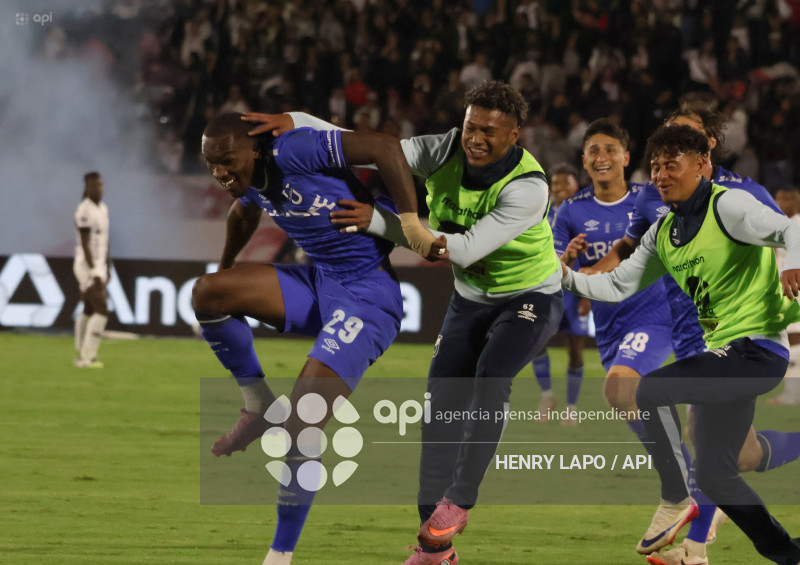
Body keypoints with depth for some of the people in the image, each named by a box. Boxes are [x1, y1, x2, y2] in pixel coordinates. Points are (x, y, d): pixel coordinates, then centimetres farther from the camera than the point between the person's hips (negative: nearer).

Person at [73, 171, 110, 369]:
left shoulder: (103, 208, 13)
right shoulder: (85, 210, -17)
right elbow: (85, 243, -20)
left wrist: (107, 268, 20)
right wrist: (94, 273, -23)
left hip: (98, 265, 10)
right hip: (88, 266, -10)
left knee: (89, 311, 13)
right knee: (101, 311, -12)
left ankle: (81, 356, 19)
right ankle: (88, 357, -11)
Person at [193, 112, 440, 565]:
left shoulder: (293, 152, -22)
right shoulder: (250, 180, 5)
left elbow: (386, 148, -25)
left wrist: (412, 226, -25)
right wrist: (226, 268, 43)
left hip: (367, 295, -9)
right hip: (319, 285, 9)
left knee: (299, 427, -16)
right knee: (207, 293, -10)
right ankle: (259, 406, 7)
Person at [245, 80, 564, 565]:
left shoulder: (528, 188, -32)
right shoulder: (445, 152, -16)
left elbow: (466, 249, -36)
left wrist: (380, 222, -39)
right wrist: (295, 122, -26)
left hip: (531, 298, -5)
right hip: (471, 298, 5)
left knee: (490, 378, -31)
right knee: (442, 403, -4)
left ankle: (459, 500, -17)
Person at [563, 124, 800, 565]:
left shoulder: (726, 206, -10)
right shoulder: (663, 234, 14)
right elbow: (618, 286, 18)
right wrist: (569, 278, 1)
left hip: (758, 348, -9)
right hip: (723, 352, 9)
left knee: (650, 390, -23)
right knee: (714, 475, 10)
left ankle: (675, 501, -9)